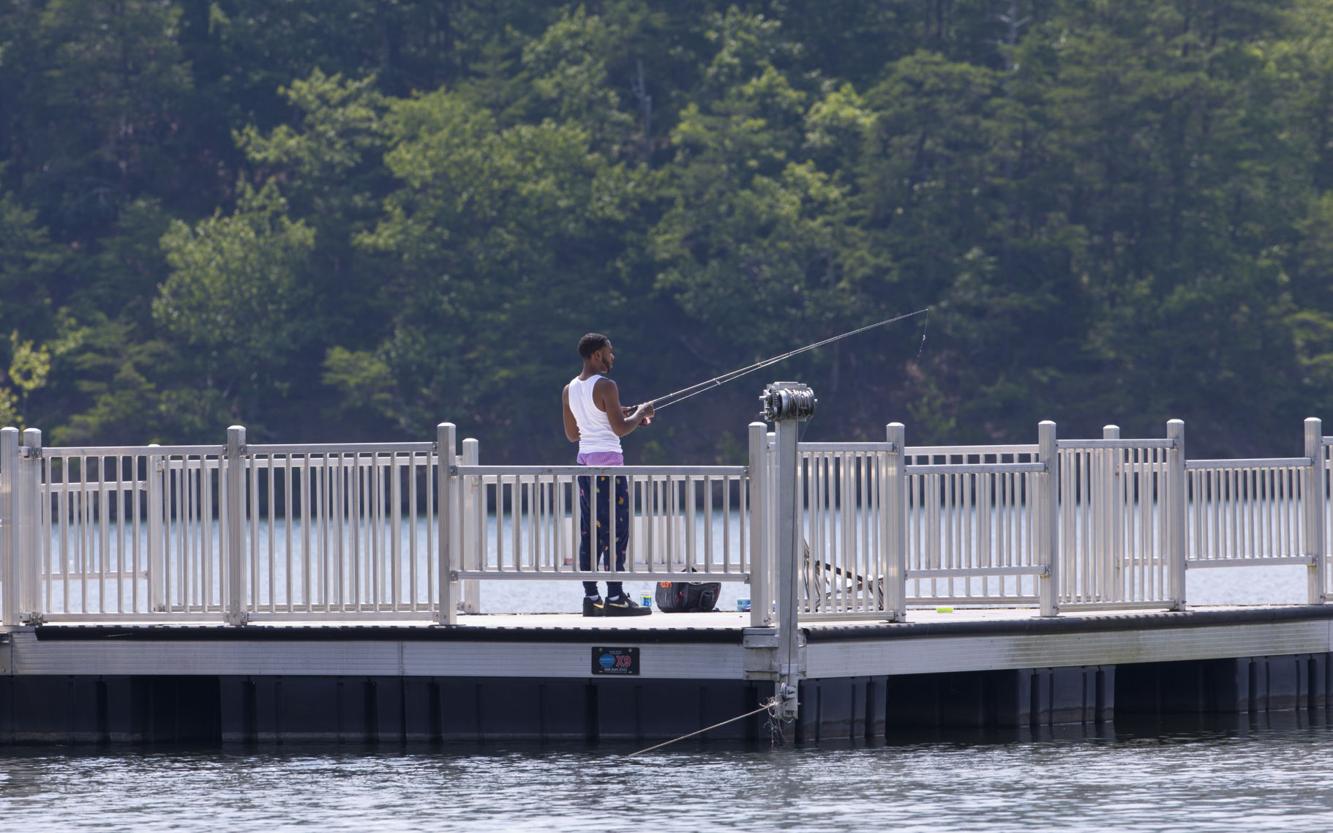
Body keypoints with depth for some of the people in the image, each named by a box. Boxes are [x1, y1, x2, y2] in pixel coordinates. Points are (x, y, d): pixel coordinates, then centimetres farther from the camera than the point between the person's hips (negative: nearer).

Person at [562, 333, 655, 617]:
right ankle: (615, 598, -8)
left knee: (590, 530, 8)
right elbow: (621, 428, -16)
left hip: (584, 462, 8)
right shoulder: (605, 386, -12)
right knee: (616, 531, -5)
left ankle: (591, 597, 7)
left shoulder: (570, 390, 11)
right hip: (608, 460, -8)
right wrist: (640, 414, 3)